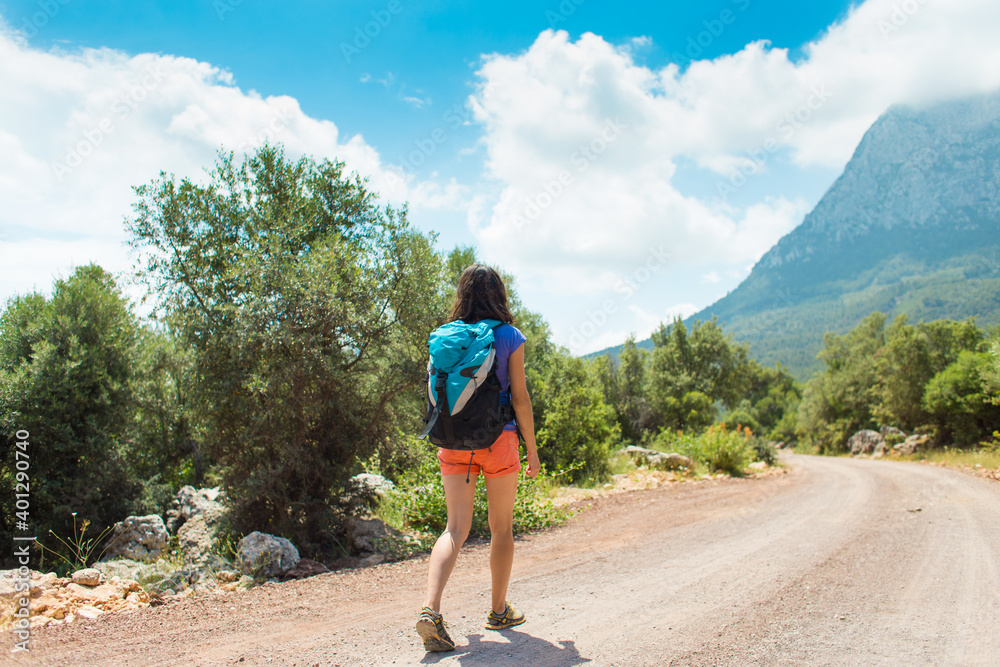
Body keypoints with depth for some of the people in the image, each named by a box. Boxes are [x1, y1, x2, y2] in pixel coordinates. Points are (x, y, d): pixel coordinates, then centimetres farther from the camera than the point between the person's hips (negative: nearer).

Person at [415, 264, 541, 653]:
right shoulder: (509, 336, -5)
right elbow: (520, 397, -6)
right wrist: (532, 448, 3)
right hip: (498, 439, -2)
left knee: (456, 528, 3)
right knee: (502, 526, 14)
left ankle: (430, 608, -14)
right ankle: (499, 611, 26)